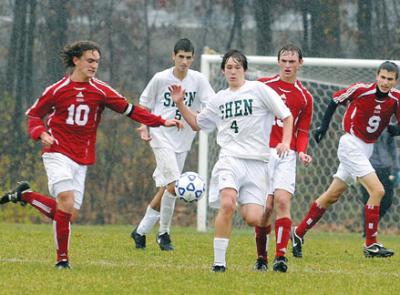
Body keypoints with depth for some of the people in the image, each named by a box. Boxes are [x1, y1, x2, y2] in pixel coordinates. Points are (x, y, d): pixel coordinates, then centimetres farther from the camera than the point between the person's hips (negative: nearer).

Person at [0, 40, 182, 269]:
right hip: (58, 153, -4)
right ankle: (62, 258, -10)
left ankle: (24, 195, 22)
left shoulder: (101, 91, 4)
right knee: (66, 201, -21)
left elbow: (130, 110, 3)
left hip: (82, 159, 4)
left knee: (70, 214, 3)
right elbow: (34, 114, 10)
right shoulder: (57, 90, -1)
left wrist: (162, 122, -6)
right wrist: (41, 133, -11)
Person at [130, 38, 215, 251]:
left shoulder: (198, 80, 1)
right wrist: (144, 126, -6)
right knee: (173, 184, -18)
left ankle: (141, 231, 21)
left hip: (182, 141, 4)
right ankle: (163, 233, -3)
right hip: (161, 137, -4)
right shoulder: (160, 79, -4)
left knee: (164, 189, 7)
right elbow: (144, 104, 8)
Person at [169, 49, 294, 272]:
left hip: (257, 162, -2)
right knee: (227, 204, -28)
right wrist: (180, 103, 17)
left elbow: (286, 116, 5)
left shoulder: (259, 90, 5)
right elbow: (197, 123, 31)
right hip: (230, 159, 2)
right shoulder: (219, 99, 17)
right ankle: (219, 261, -24)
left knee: (253, 219, -11)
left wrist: (286, 142, -10)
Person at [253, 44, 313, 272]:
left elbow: (303, 132, 13)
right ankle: (261, 258, 5)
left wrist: (302, 151, -6)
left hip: (287, 154, 0)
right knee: (265, 205, -7)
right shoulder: (263, 85, 6)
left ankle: (281, 256, -18)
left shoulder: (305, 97, 9)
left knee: (282, 200, -16)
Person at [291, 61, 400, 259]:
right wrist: (324, 126, -1)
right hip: (351, 144, -6)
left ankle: (299, 232, 26)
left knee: (332, 195, 13)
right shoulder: (361, 90, -15)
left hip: (366, 149, 6)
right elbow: (335, 101, 0)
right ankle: (370, 245, -11)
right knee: (377, 191, -17)